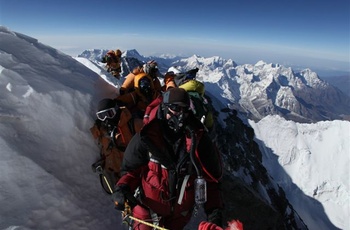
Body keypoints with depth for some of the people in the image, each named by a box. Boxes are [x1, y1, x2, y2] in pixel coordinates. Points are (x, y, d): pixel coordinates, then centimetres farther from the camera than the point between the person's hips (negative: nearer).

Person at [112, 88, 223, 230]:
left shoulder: (198, 137, -14)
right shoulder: (147, 137, -17)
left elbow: (212, 175, -5)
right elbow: (131, 168, -3)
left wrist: (214, 210, -6)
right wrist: (123, 188, -22)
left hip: (181, 212, 2)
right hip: (149, 208, -1)